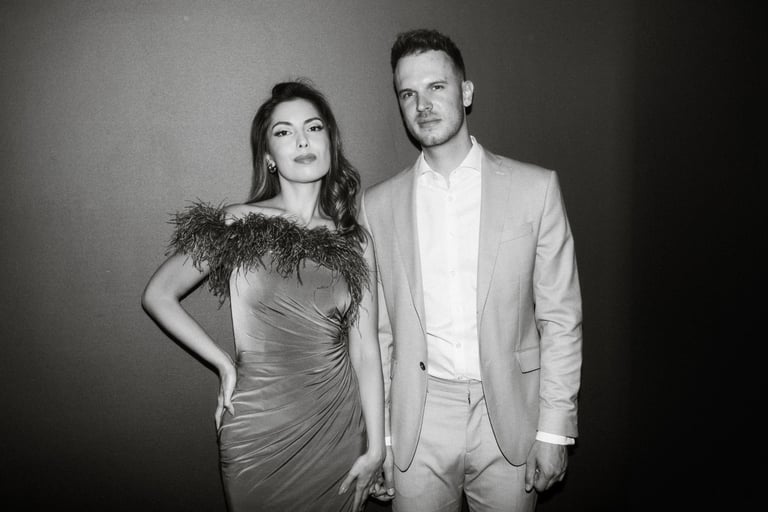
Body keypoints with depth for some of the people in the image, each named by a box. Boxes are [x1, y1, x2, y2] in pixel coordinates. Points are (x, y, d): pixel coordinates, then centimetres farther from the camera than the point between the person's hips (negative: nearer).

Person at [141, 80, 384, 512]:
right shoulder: (238, 226, -7)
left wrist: (375, 447, -1)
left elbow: (365, 350, -1)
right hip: (260, 429, -2)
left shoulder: (353, 241, -1)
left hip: (339, 424, 2)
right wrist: (224, 364, -4)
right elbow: (158, 295, 0)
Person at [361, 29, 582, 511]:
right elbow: (376, 332, 4)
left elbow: (561, 319, -2)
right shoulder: (377, 205, 1)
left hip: (508, 416, 0)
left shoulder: (536, 188, -3)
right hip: (417, 424, 1)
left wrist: (555, 428, -4)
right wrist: (377, 438, 3)